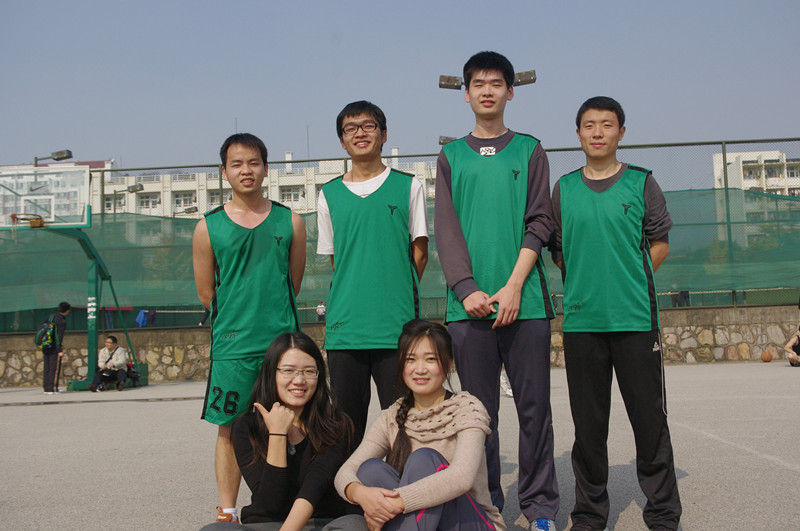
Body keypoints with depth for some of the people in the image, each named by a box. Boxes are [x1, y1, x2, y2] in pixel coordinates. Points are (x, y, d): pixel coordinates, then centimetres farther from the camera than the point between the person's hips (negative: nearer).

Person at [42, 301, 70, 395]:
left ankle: (46, 388, 13)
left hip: (46, 347, 8)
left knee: (47, 368, 11)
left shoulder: (51, 316, 9)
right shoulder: (62, 321, -13)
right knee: (55, 368, -4)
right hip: (55, 347, -8)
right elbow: (59, 336, -18)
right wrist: (60, 350, -17)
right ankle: (53, 389, -5)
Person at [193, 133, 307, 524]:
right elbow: (206, 294, 8)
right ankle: (226, 513, 17)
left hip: (283, 339, 1)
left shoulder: (290, 222, 6)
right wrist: (239, 322, 9)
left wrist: (272, 318, 9)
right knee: (230, 429, 4)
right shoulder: (208, 228, 3)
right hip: (232, 344, 0)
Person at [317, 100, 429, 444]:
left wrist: (398, 296, 3)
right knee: (347, 421, 6)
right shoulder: (329, 194, 11)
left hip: (397, 326, -2)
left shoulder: (407, 186, 7)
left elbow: (420, 251, 7)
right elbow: (333, 258, 15)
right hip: (344, 325, 2)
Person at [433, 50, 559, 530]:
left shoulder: (530, 151, 11)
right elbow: (446, 230, 4)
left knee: (534, 407, 3)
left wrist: (514, 285, -11)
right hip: (469, 304, 1)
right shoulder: (452, 156, 13)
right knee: (479, 410, 4)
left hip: (525, 299, 0)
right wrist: (467, 289, -10)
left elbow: (539, 224, 2)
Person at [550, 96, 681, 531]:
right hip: (581, 320, 2)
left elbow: (659, 242, 7)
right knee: (588, 423, 8)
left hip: (635, 317, -1)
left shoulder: (641, 182, 5)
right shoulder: (564, 189, 9)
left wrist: (629, 282, 0)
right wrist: (582, 287, 5)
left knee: (649, 418, 3)